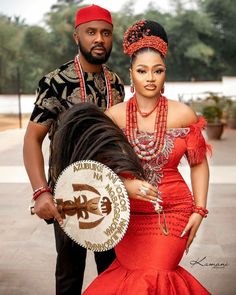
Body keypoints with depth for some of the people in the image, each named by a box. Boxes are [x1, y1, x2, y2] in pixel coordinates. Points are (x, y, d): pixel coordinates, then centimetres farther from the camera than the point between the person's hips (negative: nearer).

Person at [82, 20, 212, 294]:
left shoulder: (183, 114, -8)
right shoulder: (114, 115, -6)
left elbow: (198, 164, 2)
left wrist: (199, 210, -3)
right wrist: (126, 185, -19)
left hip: (173, 212, -2)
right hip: (128, 213, 2)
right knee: (132, 272, 17)